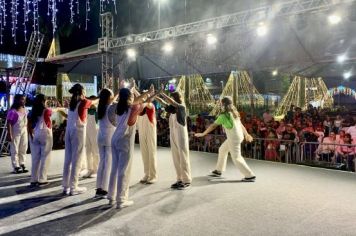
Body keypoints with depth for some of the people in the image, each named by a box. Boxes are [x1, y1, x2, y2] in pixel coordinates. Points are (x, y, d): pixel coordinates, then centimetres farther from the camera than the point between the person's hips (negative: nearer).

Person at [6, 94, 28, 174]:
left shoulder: (24, 110, 7)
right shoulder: (12, 111, -13)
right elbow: (9, 123, -15)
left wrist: (27, 131, 10)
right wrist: (10, 134, -19)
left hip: (24, 131, 7)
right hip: (15, 131, -6)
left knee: (23, 149, 10)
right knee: (15, 149, 1)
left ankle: (22, 165, 19)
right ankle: (16, 167, 6)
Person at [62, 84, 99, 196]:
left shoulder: (72, 102, 12)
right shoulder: (83, 102, -6)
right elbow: (95, 102, 11)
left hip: (69, 131, 7)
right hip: (78, 131, -7)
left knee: (68, 159, 9)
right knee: (76, 160, -2)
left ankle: (66, 187, 15)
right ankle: (73, 188, 2)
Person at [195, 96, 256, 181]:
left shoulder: (223, 115, -16)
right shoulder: (234, 113, 8)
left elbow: (213, 126, -14)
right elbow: (241, 124, 18)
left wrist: (203, 134, -6)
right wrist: (246, 134, 29)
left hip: (233, 138, -9)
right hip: (239, 136, 9)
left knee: (236, 158, 1)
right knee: (222, 150, 22)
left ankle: (250, 175, 5)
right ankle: (218, 170, 33)